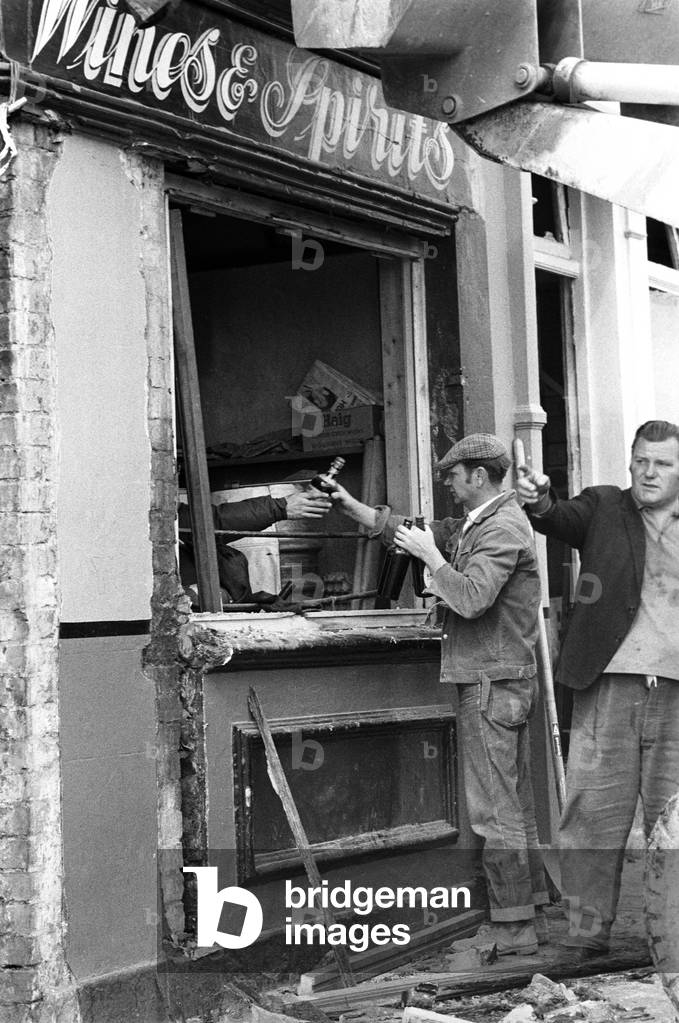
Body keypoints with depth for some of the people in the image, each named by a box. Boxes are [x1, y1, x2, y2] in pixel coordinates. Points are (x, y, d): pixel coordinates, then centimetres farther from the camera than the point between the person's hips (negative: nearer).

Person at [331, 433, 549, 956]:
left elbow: (472, 598, -27)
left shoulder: (502, 528, -15)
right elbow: (412, 531, 22)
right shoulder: (477, 524, 17)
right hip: (502, 681, 10)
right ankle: (529, 912, 21)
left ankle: (511, 928, -3)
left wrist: (430, 555, -14)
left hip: (492, 681, -10)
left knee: (495, 807, -7)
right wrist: (351, 505, 18)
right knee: (515, 803, 13)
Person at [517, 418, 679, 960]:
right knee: (594, 814, -1)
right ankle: (587, 937, 7)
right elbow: (564, 519, -11)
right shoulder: (602, 508, 7)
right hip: (609, 689, -1)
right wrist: (539, 501, -33)